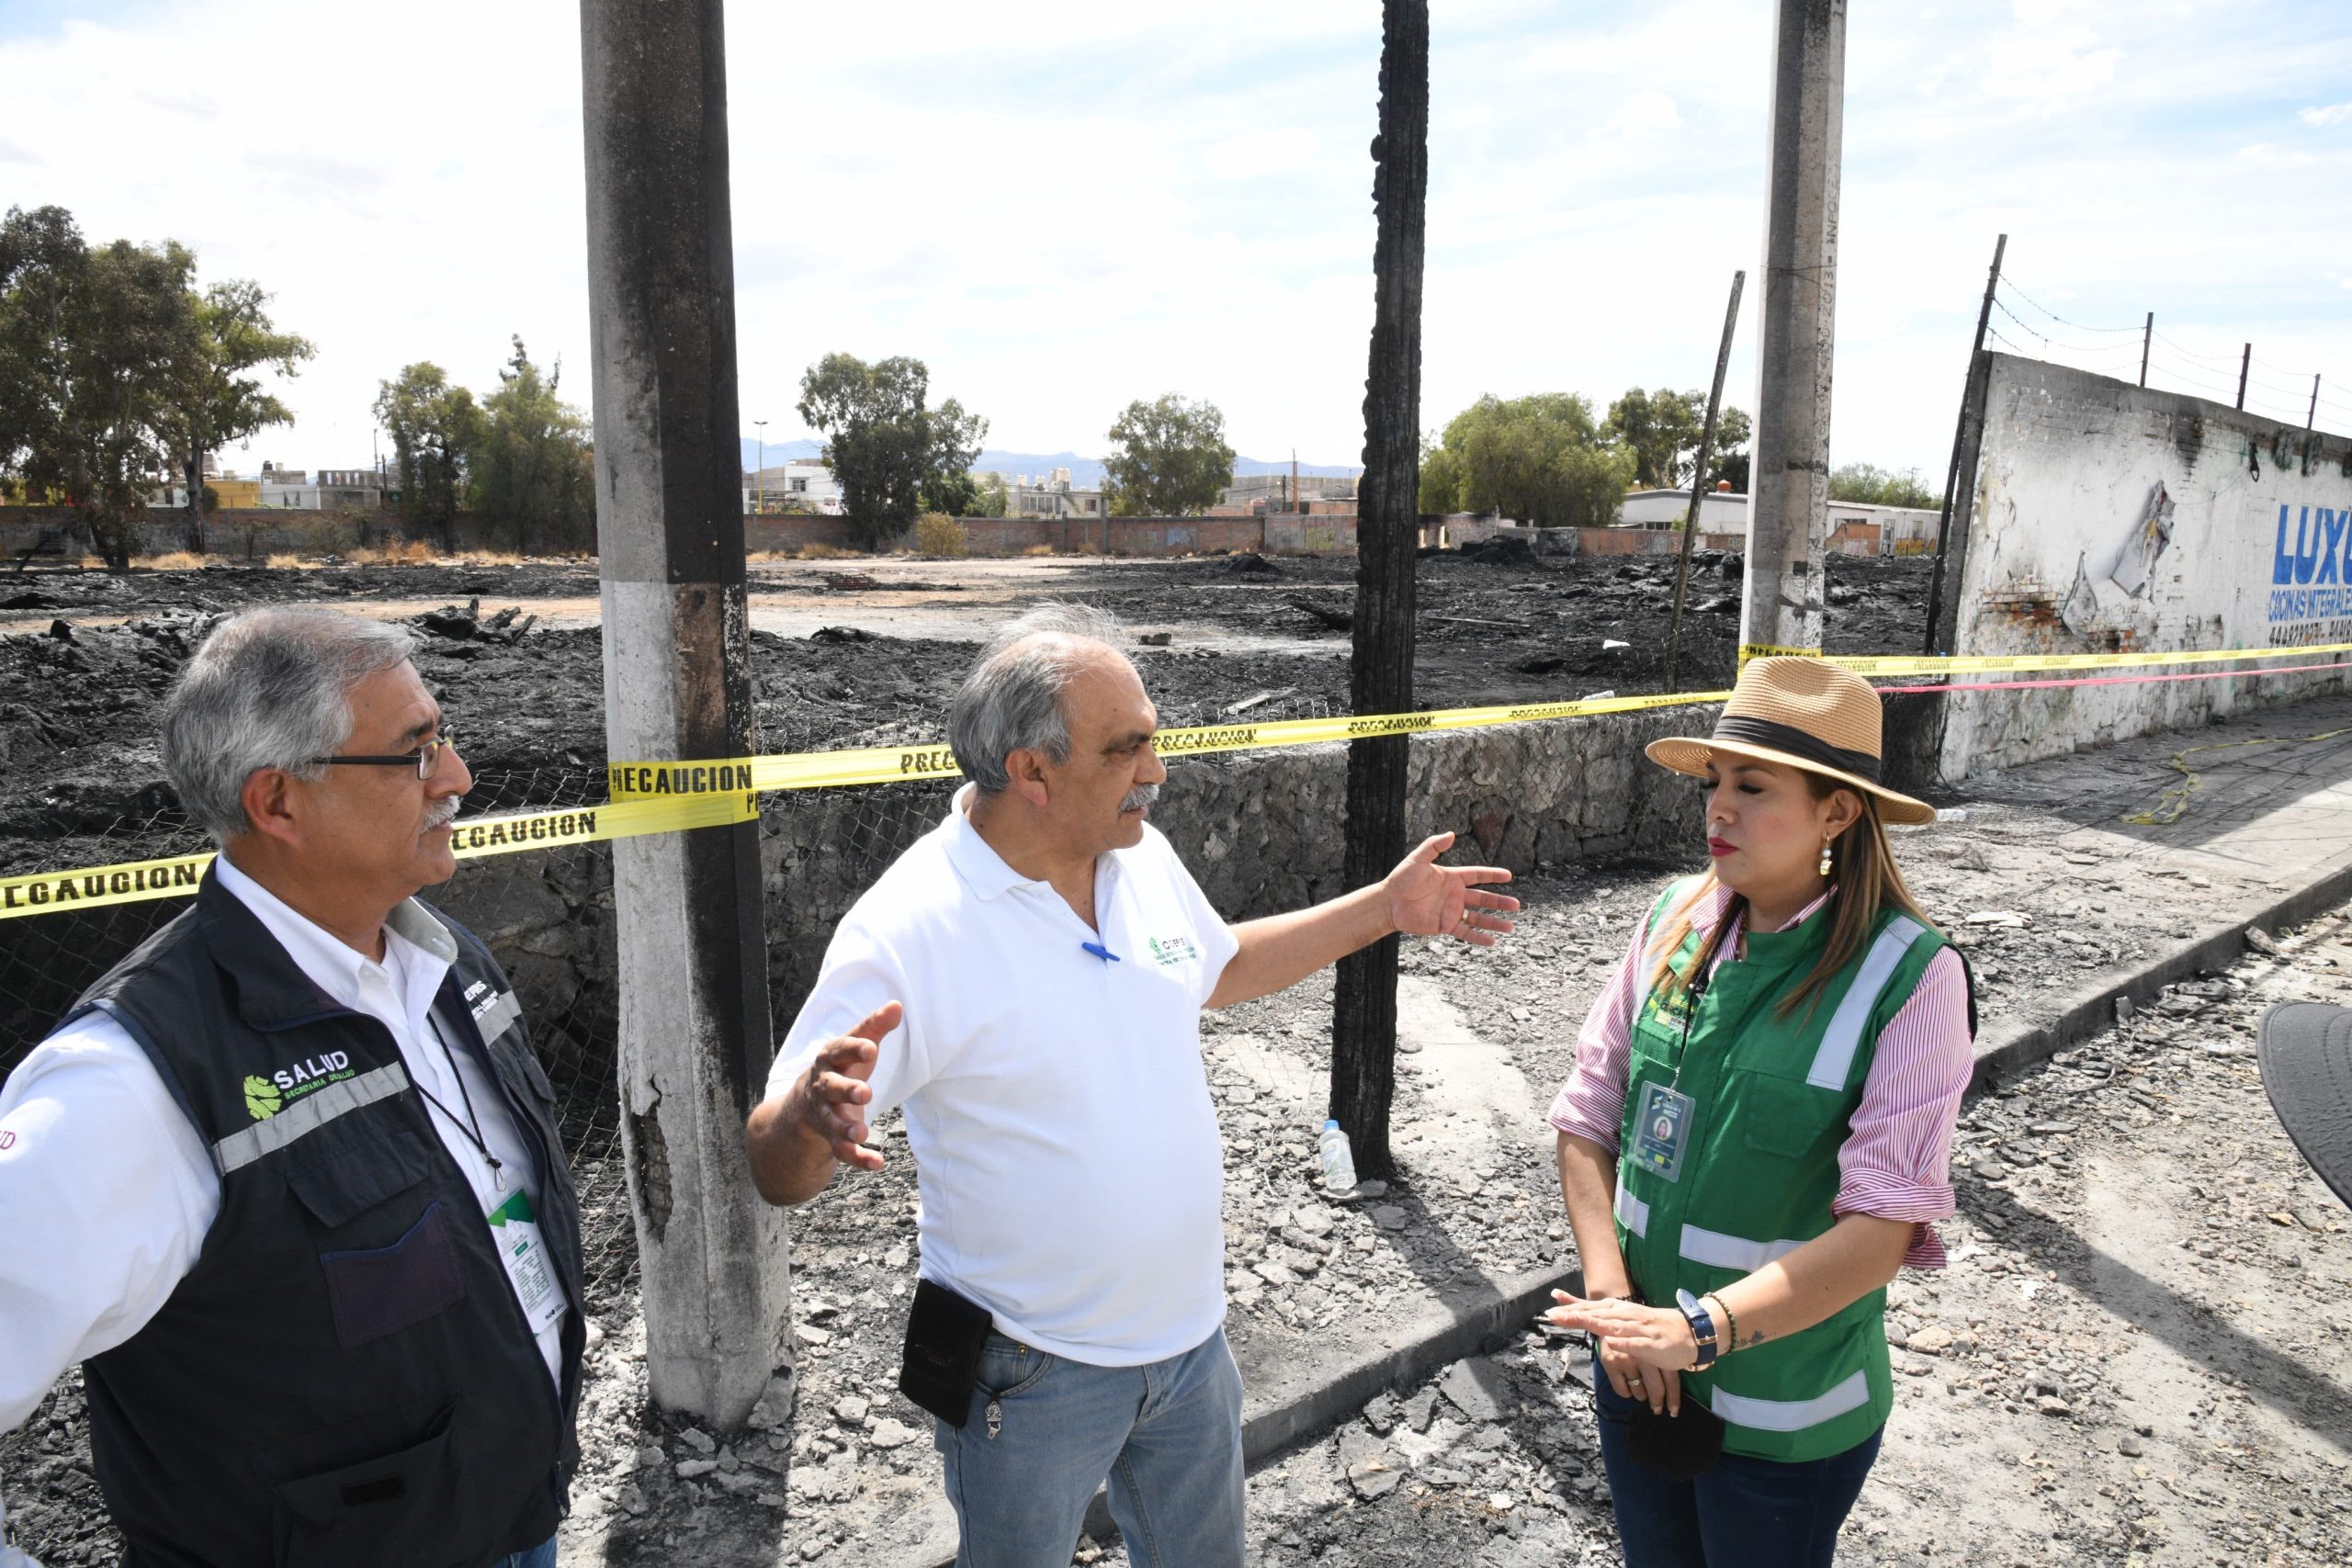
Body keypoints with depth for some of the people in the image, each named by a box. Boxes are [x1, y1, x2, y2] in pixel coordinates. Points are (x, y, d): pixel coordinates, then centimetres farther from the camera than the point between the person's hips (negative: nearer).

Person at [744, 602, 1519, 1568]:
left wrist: (1384, 908, 13)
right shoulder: (909, 932, -26)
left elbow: (1217, 969, 16)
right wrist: (810, 1115, -47)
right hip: (1033, 1377, -6)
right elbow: (779, 1172, -23)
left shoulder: (1143, 854, -5)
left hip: (1190, 1334, 6)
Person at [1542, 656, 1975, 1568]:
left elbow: (1882, 1229, -22)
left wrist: (1699, 1329, -27)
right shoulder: (1675, 922, -6)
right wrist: (1611, 1297, -11)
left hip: (1784, 1415, -4)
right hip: (1639, 1374, 4)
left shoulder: (1908, 977, -18)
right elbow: (1586, 1120, -2)